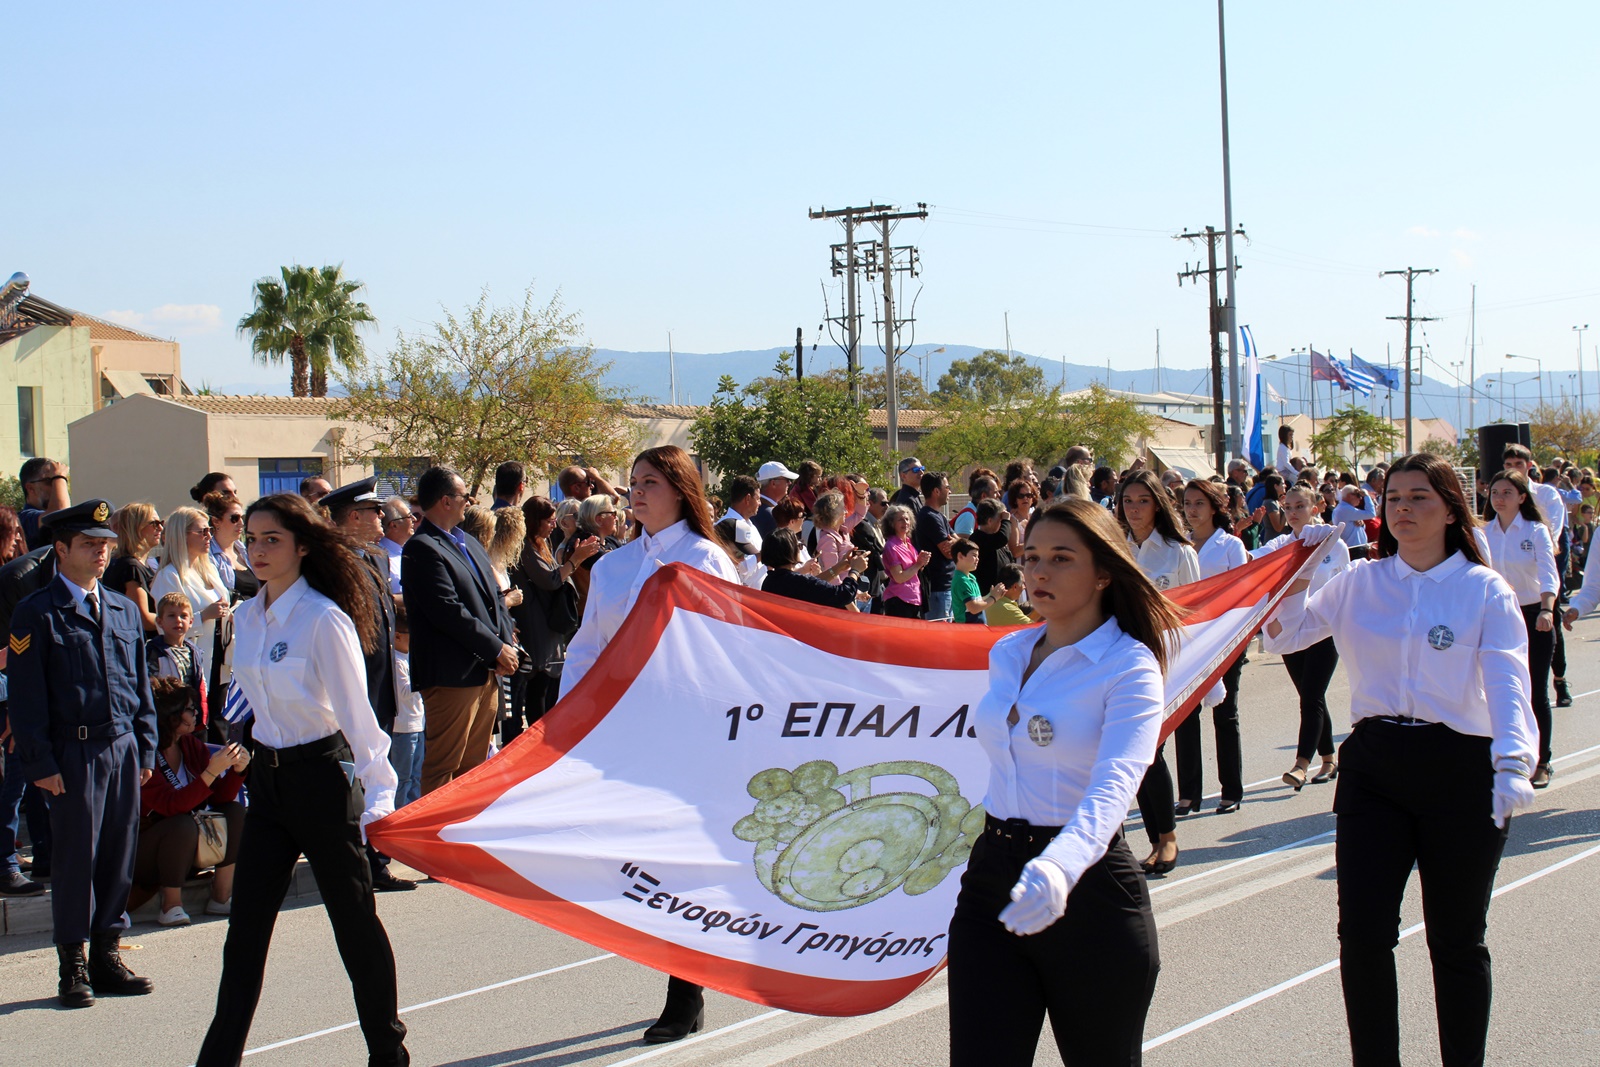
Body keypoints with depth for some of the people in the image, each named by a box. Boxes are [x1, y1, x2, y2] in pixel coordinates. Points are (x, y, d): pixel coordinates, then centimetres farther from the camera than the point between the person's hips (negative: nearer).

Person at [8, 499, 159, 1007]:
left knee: (119, 855, 8)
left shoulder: (124, 610, 15)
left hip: (123, 750, 5)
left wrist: (146, 748, 11)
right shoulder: (37, 613, -3)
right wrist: (40, 763, -11)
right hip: (74, 753, -5)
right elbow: (26, 697, -6)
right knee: (76, 857, -1)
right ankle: (74, 966, 9)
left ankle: (107, 955, 18)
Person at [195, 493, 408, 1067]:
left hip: (323, 774, -6)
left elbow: (357, 715, -15)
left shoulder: (325, 620, -16)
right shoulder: (246, 617, 6)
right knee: (246, 923, 5)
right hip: (268, 777, 7)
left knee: (354, 921, 4)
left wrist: (378, 796, -17)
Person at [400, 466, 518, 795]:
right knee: (443, 766, -4)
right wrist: (497, 648, -13)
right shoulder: (422, 549, -12)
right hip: (452, 675, -9)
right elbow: (448, 612, -19)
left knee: (475, 765, 14)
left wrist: (507, 646, 1)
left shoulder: (470, 543, 18)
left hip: (486, 672, 9)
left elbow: (494, 599, 17)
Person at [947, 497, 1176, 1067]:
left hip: (1086, 890, -5)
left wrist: (1060, 867, -45)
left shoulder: (1129, 667, -12)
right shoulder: (1006, 653, 9)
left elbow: (1114, 787, -29)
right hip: (991, 883, 5)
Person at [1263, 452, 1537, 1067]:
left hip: (1459, 769, -2)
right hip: (1373, 768, 2)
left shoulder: (1484, 589, -2)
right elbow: (1283, 635, 5)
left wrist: (1514, 763, -30)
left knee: (1457, 941, 9)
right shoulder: (1359, 583, 7)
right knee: (1362, 935, -4)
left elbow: (1508, 682, -14)